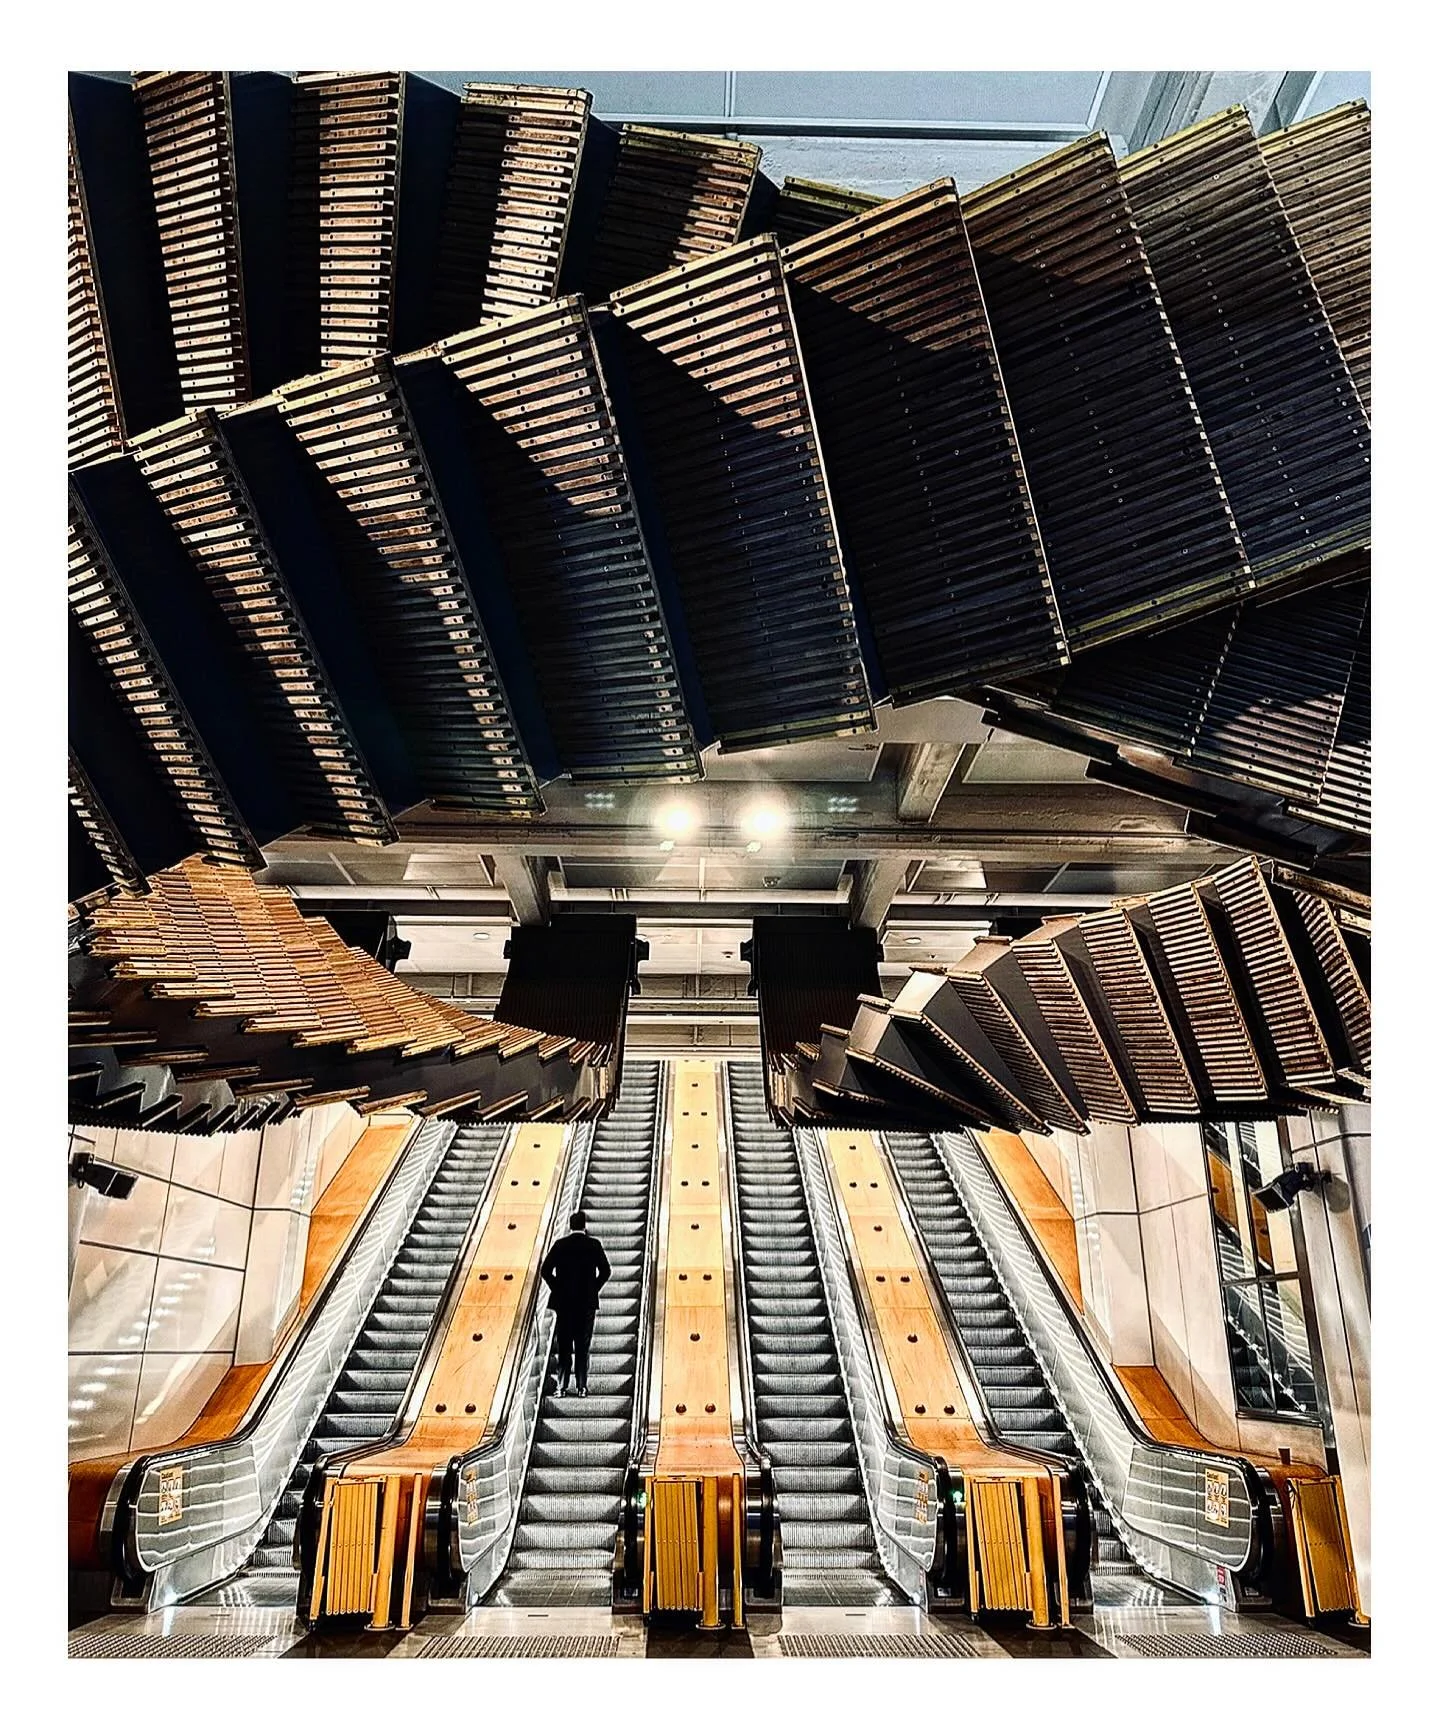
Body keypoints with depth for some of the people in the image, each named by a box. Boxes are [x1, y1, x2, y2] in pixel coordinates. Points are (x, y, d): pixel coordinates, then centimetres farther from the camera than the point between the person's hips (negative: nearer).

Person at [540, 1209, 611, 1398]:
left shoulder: (560, 1244, -1)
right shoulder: (594, 1244, -3)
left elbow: (545, 1271, -4)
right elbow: (605, 1271, -5)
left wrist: (557, 1288, 7)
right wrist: (594, 1289, 7)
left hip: (563, 1302, 1)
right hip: (587, 1302, 0)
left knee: (563, 1346, 7)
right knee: (583, 1347, 5)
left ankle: (562, 1386, 4)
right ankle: (582, 1386, 4)